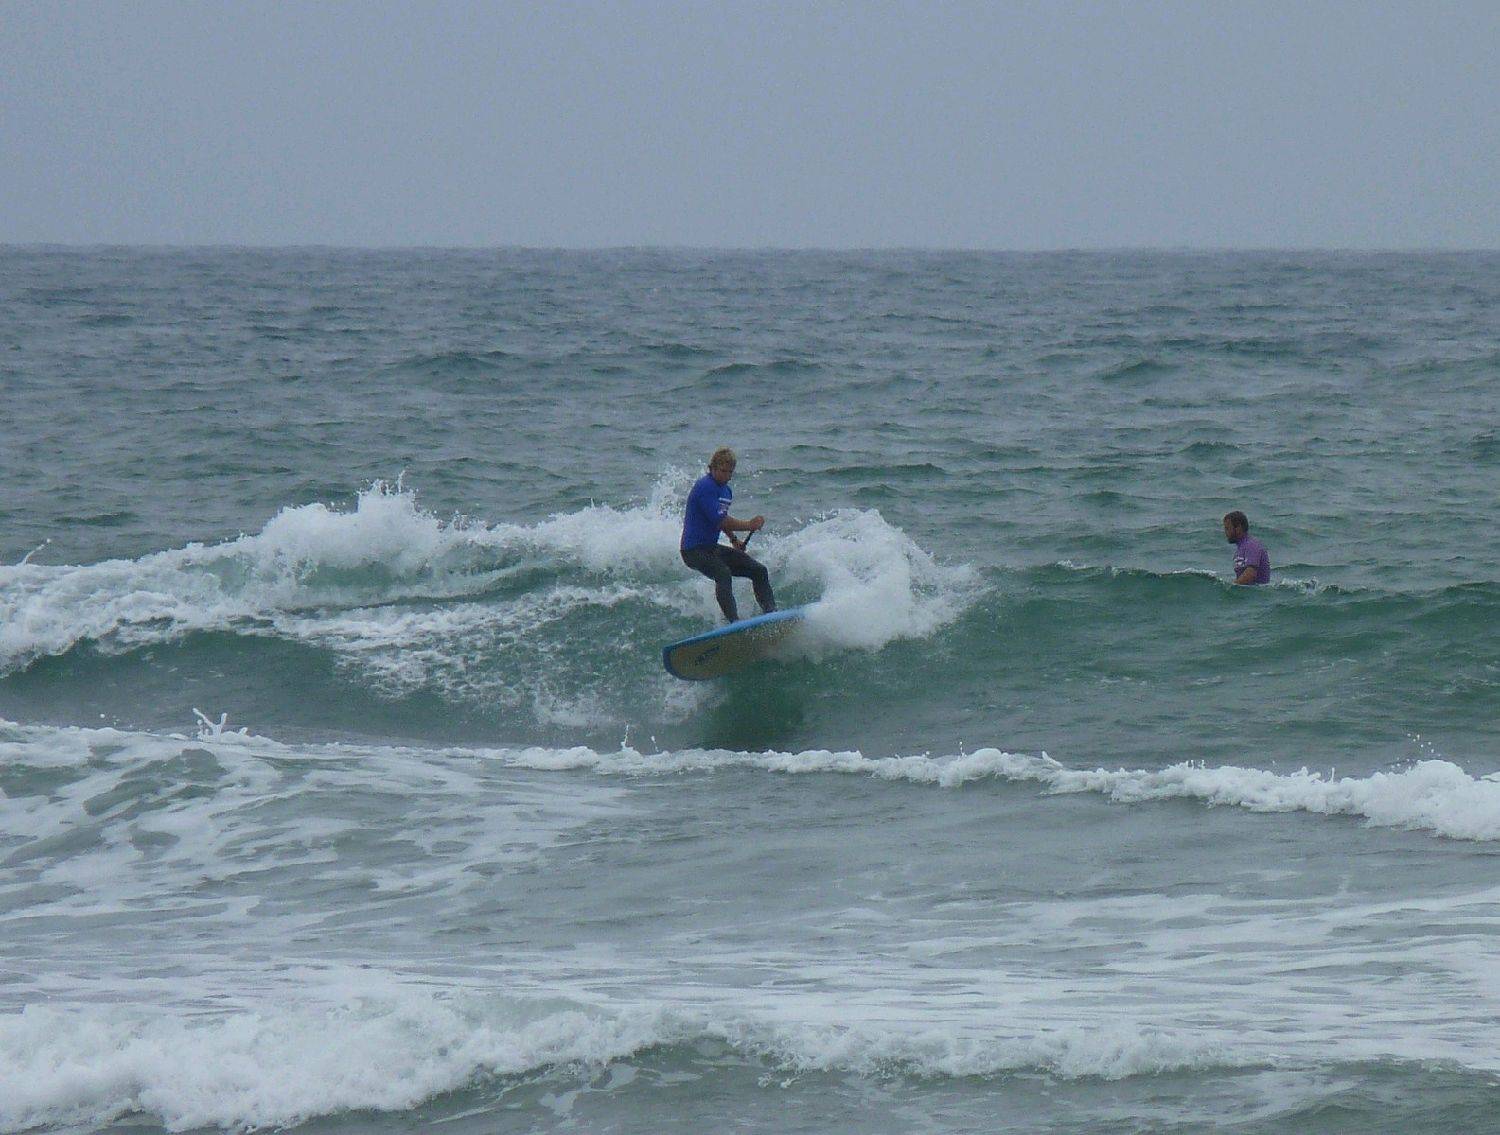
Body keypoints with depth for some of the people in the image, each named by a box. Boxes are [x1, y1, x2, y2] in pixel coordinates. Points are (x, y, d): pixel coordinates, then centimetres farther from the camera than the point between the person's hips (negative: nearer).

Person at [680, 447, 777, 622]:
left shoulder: (726, 491, 13)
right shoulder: (705, 487, -16)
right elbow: (719, 521, -24)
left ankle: (771, 612, 3)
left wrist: (734, 540, 20)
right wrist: (748, 526, -21)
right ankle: (734, 621, -43)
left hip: (712, 548, 10)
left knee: (759, 571, 4)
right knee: (723, 574, -34)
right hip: (694, 550, -10)